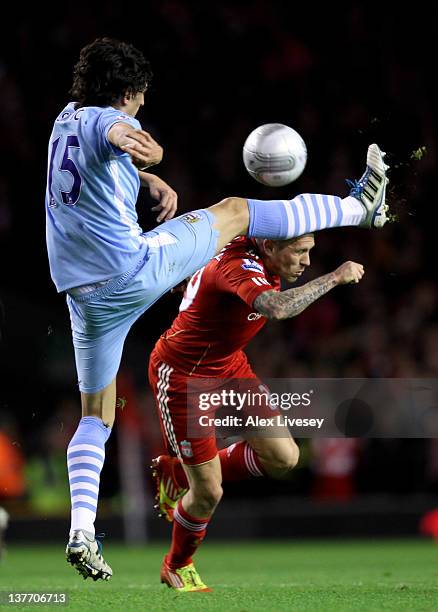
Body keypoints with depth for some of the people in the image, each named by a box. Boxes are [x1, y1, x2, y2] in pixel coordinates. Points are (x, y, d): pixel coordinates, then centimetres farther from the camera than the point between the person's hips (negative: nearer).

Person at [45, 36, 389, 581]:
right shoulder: (109, 120, -11)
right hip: (136, 267, -7)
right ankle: (358, 207, 23)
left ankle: (81, 531, -3)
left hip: (85, 293, 7)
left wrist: (150, 181, 23)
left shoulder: (67, 118, 14)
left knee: (95, 418, 13)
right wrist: (137, 142, -52)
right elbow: (115, 134, -36)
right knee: (234, 211, 10)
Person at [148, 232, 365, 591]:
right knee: (209, 494, -4)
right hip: (182, 376, -9)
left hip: (228, 366, 9)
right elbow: (278, 308, -52)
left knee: (283, 458, -4)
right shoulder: (239, 268, -32)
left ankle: (178, 474, 19)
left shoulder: (249, 251, -6)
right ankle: (177, 567, 27)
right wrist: (334, 278, -43)